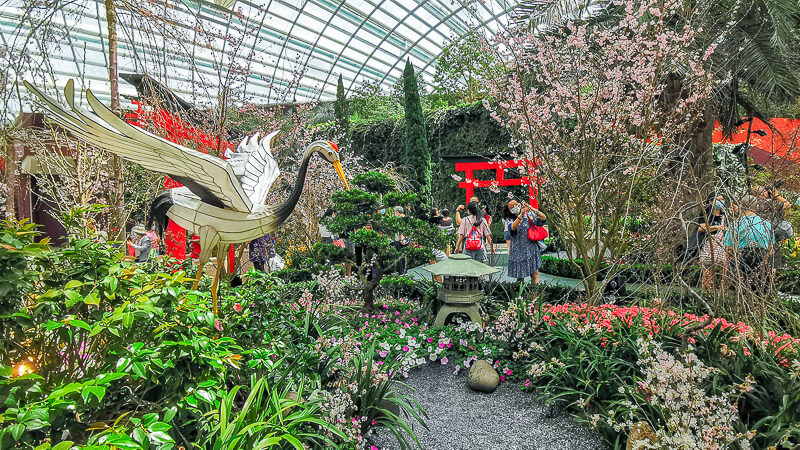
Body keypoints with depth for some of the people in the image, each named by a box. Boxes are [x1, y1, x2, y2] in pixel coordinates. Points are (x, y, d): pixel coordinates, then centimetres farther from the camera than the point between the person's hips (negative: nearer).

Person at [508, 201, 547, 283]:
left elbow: (544, 218, -3)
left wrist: (534, 209, -17)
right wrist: (521, 214, -32)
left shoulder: (529, 214, 4)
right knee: (519, 275, 5)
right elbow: (513, 228, -23)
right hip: (518, 250, 0)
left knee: (535, 273, -3)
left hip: (531, 248, 0)